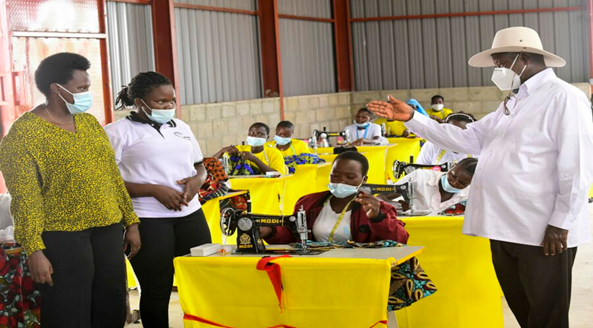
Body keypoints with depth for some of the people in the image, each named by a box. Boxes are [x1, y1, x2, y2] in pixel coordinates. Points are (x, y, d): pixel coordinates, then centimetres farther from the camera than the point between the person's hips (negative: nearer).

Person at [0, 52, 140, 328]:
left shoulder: (89, 122, 12)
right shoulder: (23, 133, -9)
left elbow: (112, 175, 16)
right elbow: (25, 197, -13)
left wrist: (131, 222, 13)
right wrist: (34, 250, -17)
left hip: (108, 231, 6)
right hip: (62, 238, -6)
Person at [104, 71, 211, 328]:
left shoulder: (181, 127, 15)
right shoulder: (118, 132, -4)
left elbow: (200, 166, 25)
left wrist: (197, 180, 0)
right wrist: (155, 190, -17)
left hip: (190, 214, 5)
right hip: (148, 220, -5)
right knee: (157, 291, 1)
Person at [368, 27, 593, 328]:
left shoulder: (563, 97, -10)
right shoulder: (512, 104, 19)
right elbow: (467, 139, 17)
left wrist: (561, 223, -18)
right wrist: (411, 118, 10)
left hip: (544, 233, -9)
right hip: (505, 228, 9)